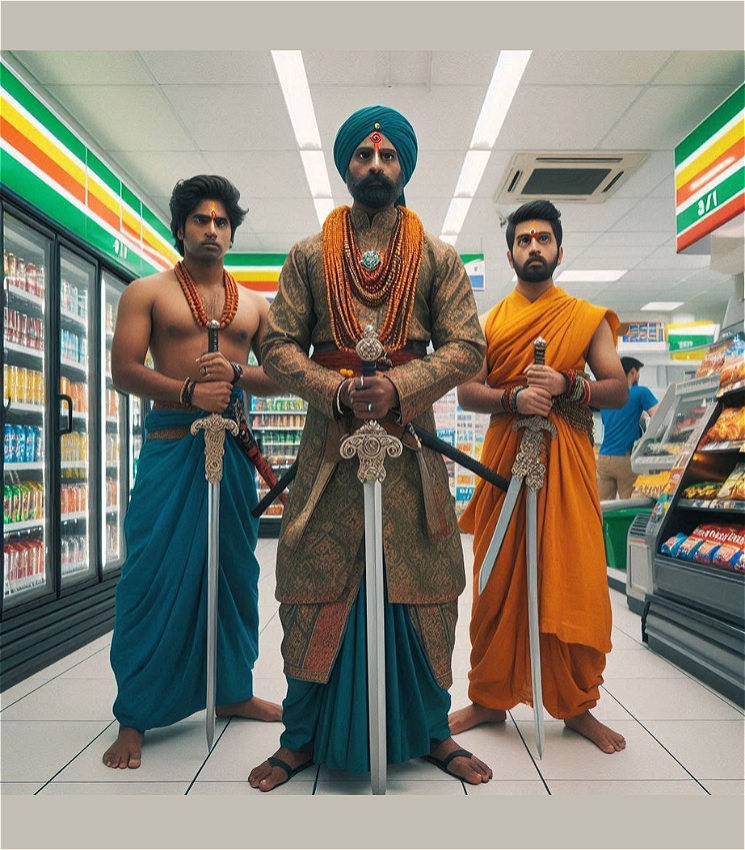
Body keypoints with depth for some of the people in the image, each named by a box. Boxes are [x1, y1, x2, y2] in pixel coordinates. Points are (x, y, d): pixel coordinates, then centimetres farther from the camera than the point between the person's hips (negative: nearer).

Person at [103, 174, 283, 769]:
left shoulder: (254, 304, 15)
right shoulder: (147, 292, 5)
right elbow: (125, 371, -5)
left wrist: (236, 372, -10)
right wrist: (190, 392, -21)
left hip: (234, 447, 4)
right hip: (170, 446, -3)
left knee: (236, 572, 9)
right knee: (154, 577, -4)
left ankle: (234, 691, 25)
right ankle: (134, 717, 9)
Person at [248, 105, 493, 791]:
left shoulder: (438, 257, 9)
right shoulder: (309, 255, 10)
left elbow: (466, 346, 1)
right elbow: (278, 344, 4)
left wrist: (399, 386, -15)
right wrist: (338, 391, -14)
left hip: (412, 441, 1)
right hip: (329, 441, 0)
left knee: (422, 592, 6)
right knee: (317, 594, 5)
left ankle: (432, 733, 27)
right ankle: (302, 739, 23)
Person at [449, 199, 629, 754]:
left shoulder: (588, 319, 9)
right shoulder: (489, 321, 11)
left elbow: (619, 390, 3)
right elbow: (466, 392, 2)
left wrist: (567, 386, -14)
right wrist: (513, 398, -17)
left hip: (567, 464, -1)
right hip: (504, 460, 1)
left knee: (576, 587, 0)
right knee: (497, 585, 5)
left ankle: (578, 706, 18)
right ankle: (490, 699, 20)